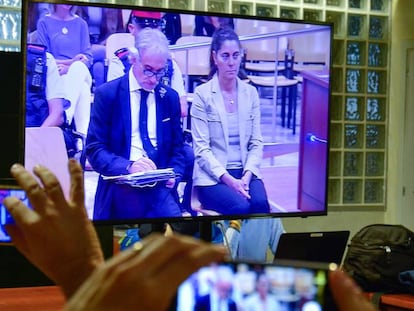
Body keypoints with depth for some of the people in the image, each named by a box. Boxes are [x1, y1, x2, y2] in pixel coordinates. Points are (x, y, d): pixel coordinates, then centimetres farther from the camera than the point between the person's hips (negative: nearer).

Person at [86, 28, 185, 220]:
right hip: (120, 189, -2)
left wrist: (174, 175, -3)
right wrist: (128, 166, -20)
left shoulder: (170, 97, 13)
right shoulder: (107, 94, 2)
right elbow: (94, 150, -2)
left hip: (159, 189, 2)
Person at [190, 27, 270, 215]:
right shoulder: (202, 94, -3)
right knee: (241, 207, -31)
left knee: (260, 204, -28)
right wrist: (228, 179, -18)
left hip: (246, 173, 3)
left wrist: (247, 175, -11)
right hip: (212, 176, -3)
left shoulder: (250, 93, 10)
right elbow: (201, 149, -8)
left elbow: (256, 143, 7)